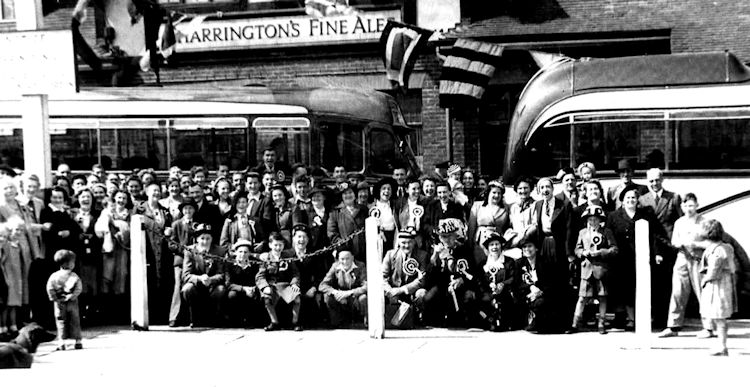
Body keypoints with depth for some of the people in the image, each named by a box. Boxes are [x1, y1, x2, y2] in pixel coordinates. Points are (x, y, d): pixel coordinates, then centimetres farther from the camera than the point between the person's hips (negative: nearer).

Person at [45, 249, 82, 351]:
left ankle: (61, 342, -3)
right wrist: (72, 296, -11)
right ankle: (78, 341, 12)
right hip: (72, 302, -1)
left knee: (61, 322, 4)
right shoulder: (74, 276, -6)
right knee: (75, 321, 10)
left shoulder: (54, 276, -2)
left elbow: (50, 288, -9)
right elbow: (78, 288, -16)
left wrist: (55, 298, -5)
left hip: (60, 303, 1)